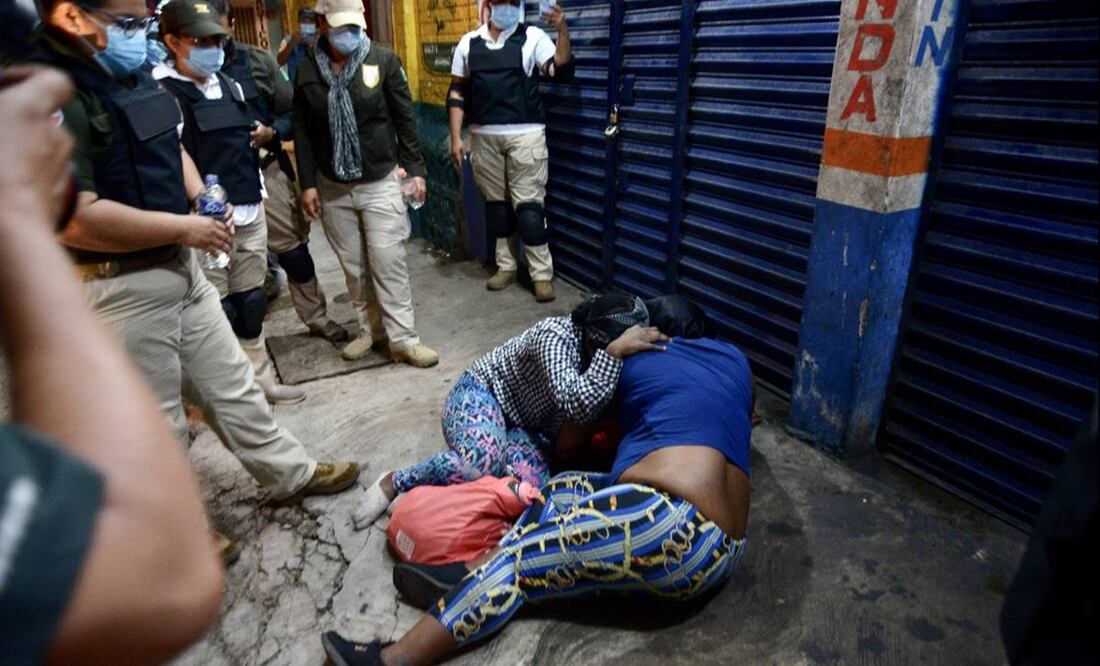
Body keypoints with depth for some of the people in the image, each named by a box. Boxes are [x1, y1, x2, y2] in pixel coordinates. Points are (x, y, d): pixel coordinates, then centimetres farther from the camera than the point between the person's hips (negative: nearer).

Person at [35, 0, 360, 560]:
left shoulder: (134, 77, 9)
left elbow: (171, 146, 24)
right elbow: (74, 218, -29)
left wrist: (200, 195, 5)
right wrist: (186, 228, -20)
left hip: (178, 267, 9)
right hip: (120, 287, -9)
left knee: (231, 382, 18)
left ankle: (289, 472, 34)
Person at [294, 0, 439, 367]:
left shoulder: (384, 60, -5)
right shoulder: (308, 68, 1)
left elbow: (405, 118, -1)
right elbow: (302, 131, 4)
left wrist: (415, 169, -3)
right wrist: (308, 183, 1)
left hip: (380, 183, -3)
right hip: (333, 187, 3)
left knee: (388, 262, -5)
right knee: (353, 265, 10)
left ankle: (402, 339, 3)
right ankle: (371, 329, 25)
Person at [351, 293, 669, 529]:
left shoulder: (596, 353, -6)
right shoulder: (555, 335, -29)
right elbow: (578, 405, -39)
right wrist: (615, 352, -43)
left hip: (527, 426, 6)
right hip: (482, 392, -6)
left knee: (531, 483, -26)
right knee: (482, 463, -38)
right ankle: (396, 483, -13)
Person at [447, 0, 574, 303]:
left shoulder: (533, 37, 1)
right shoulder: (469, 42, 10)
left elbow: (561, 73, -11)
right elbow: (457, 92, 11)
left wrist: (563, 30, -22)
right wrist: (456, 137, 4)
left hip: (525, 135, -3)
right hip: (484, 137, 4)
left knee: (529, 206, -5)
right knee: (496, 204, 10)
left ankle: (542, 274, 2)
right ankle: (506, 267, 23)